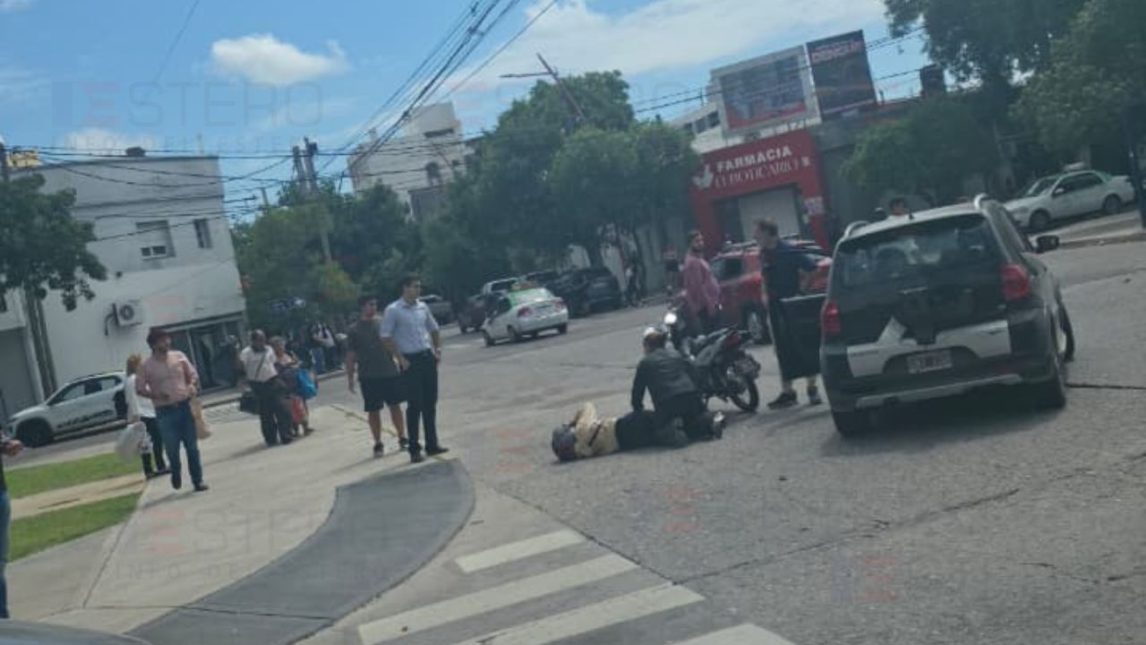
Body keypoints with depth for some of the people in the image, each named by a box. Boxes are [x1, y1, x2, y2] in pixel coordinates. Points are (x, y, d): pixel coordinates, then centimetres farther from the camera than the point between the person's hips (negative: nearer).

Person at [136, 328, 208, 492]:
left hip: (185, 406, 2)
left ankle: (198, 480, 9)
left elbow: (193, 374, 14)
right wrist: (155, 395, -16)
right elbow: (139, 389, 1)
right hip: (165, 411, -2)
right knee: (172, 449, 0)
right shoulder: (146, 366, -3)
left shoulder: (179, 356, 5)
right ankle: (176, 475, 28)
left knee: (192, 446, 3)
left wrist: (192, 385, -7)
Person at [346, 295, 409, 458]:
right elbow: (350, 356, 0)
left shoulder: (383, 323, 5)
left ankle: (402, 438, 17)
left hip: (390, 372, 2)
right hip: (369, 377, -2)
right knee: (373, 411, 4)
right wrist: (350, 377, -4)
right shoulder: (354, 330, -1)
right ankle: (378, 444, 13)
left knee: (395, 406, 7)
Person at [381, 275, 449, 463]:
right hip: (410, 361, -6)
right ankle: (414, 449, 1)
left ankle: (432, 444, 18)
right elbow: (386, 337, -10)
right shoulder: (393, 310, -8)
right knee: (414, 405, -5)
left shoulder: (422, 307, 10)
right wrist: (401, 359, -13)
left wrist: (437, 349, 7)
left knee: (430, 403, 9)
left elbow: (434, 329, 22)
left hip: (428, 357, 6)